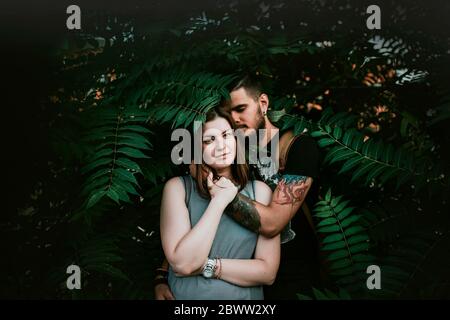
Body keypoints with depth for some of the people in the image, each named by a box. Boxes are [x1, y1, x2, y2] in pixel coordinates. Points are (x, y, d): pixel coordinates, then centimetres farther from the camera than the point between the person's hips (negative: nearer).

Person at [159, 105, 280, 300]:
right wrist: (219, 201, -11)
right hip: (184, 295, 1)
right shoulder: (177, 187, -3)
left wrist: (204, 265, -12)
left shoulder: (259, 190, 0)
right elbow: (182, 263, -13)